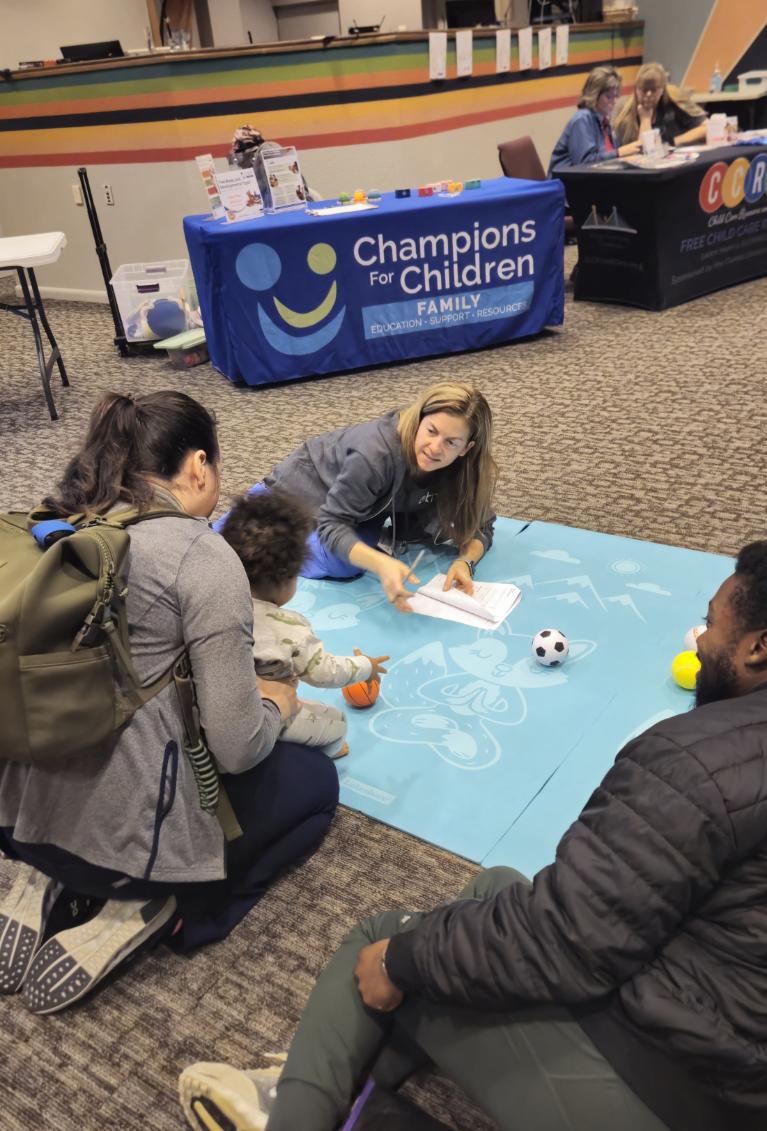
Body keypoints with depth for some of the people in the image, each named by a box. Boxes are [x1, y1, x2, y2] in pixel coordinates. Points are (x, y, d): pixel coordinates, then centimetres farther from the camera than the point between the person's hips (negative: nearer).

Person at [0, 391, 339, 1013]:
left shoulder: (61, 524, 4)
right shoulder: (204, 557, -17)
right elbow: (238, 749, -17)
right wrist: (277, 704, 5)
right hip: (125, 818, -7)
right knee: (317, 778, 17)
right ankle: (148, 905, 1)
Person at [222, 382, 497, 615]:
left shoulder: (465, 468, -25)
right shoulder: (375, 454, -42)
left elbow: (480, 526, -17)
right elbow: (332, 523, -39)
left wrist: (464, 561, -40)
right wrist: (381, 564, -57)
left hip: (365, 508, 4)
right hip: (305, 485, -4)